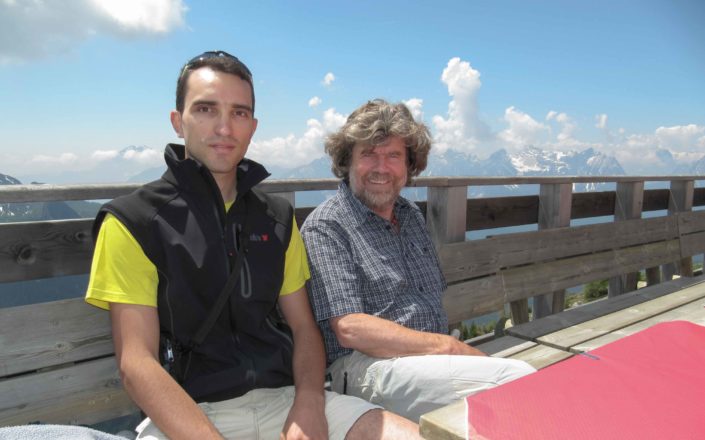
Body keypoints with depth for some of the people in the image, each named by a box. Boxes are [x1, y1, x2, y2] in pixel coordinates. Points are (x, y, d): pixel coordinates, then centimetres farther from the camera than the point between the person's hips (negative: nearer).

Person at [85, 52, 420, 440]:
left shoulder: (278, 219, 11)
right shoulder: (131, 222, -3)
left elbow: (303, 326, 10)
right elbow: (136, 362, -9)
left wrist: (309, 402, -9)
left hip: (283, 398, 5)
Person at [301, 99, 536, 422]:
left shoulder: (412, 216, 17)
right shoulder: (326, 226, -7)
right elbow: (349, 329, -15)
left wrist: (457, 349, 3)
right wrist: (448, 346, -14)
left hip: (433, 360, 7)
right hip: (367, 366, -7)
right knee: (520, 378, -24)